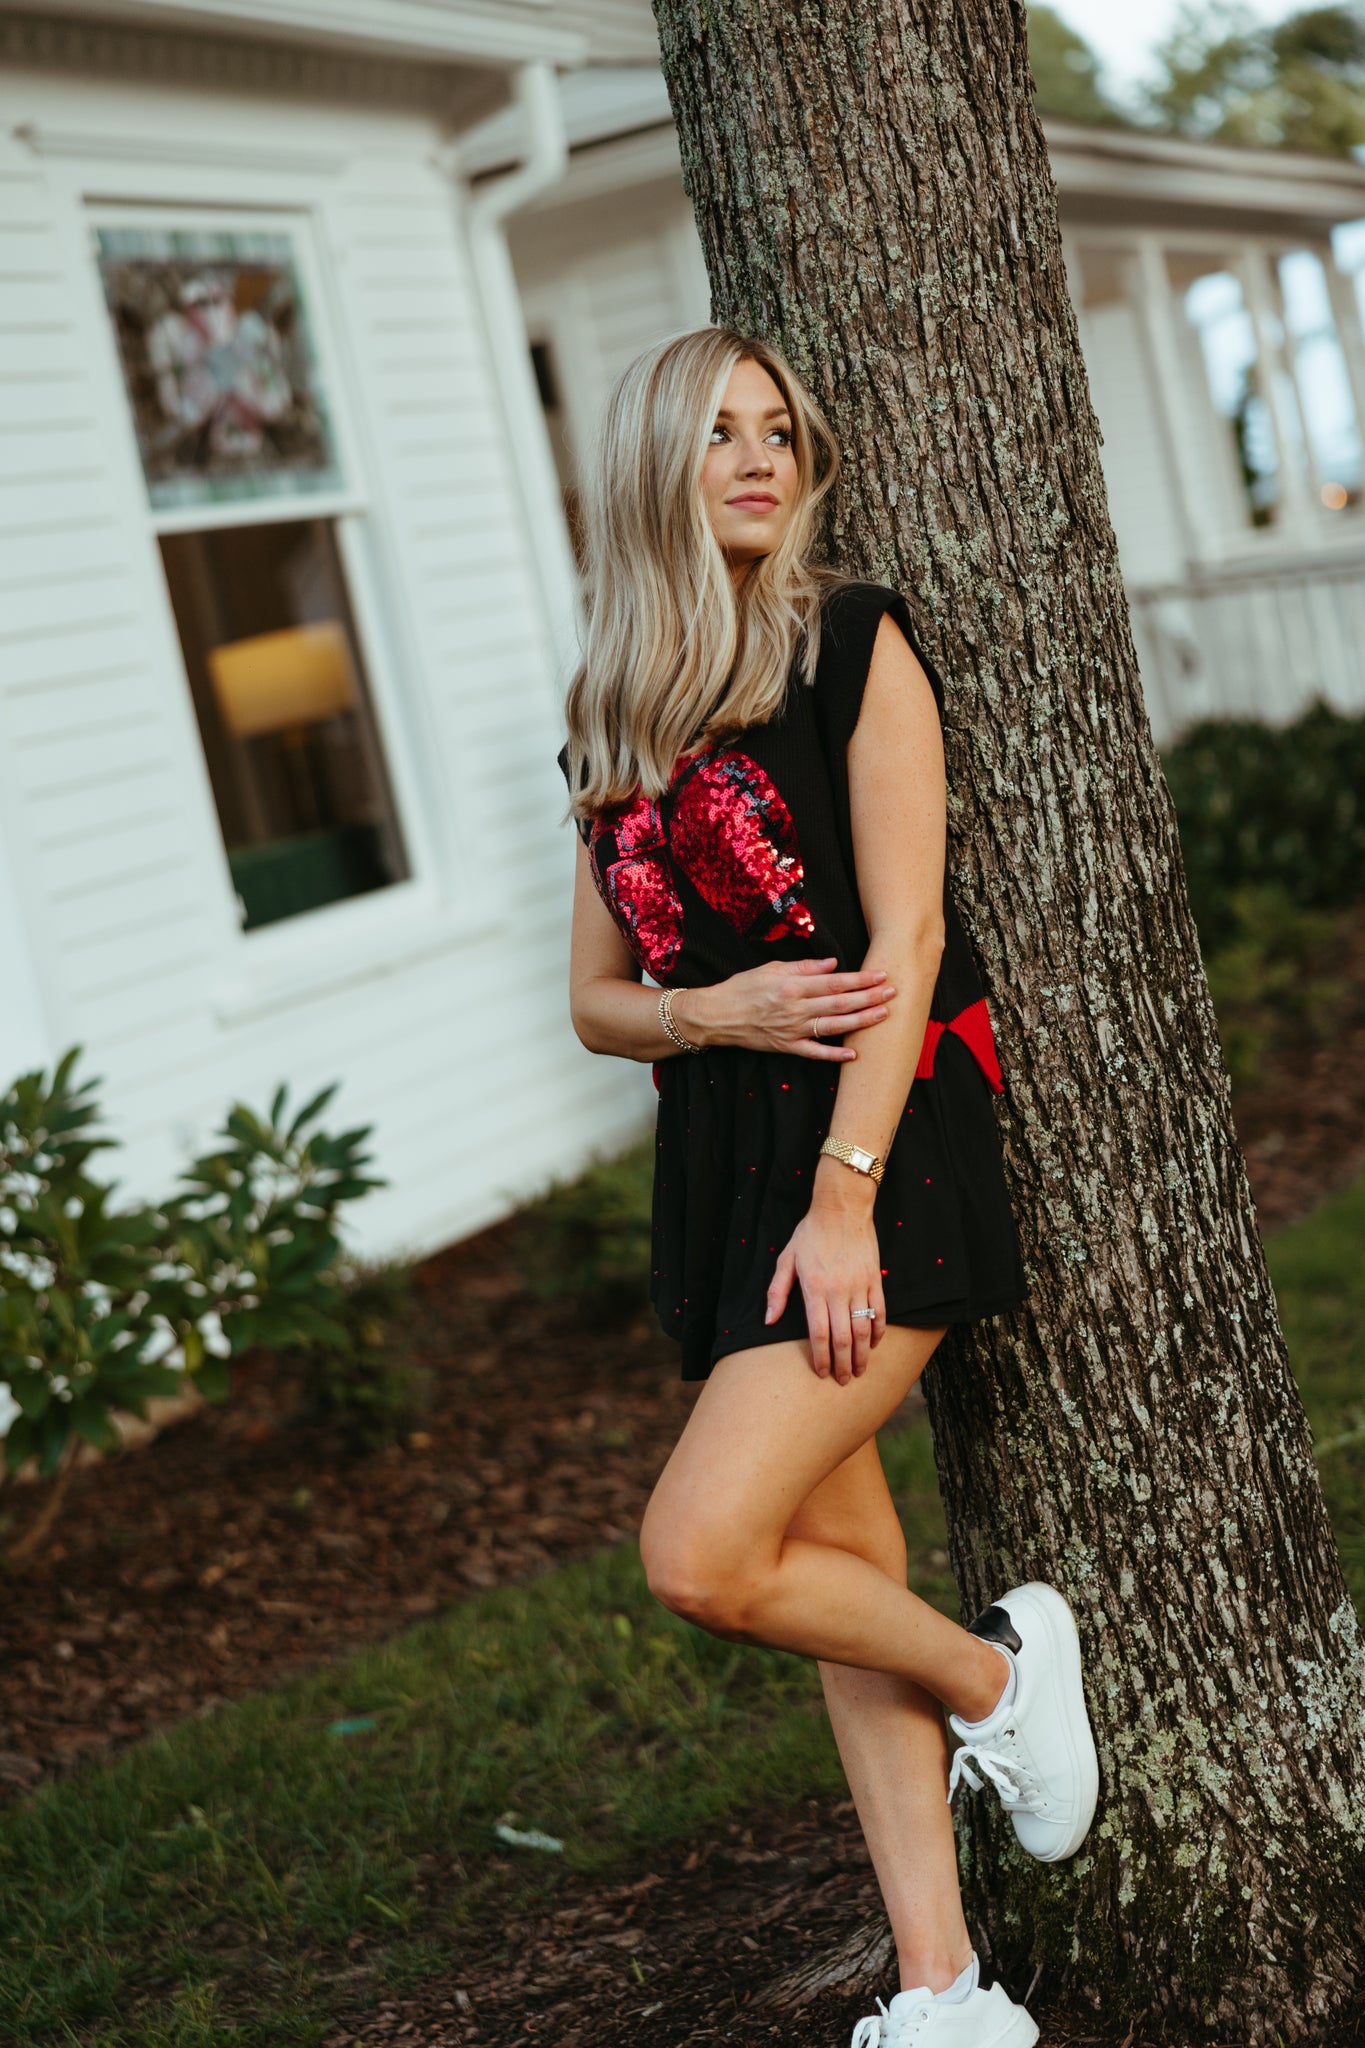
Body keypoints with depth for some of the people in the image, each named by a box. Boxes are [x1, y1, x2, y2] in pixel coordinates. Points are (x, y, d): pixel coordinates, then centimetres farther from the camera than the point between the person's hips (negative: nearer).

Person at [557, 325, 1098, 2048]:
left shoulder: (854, 644, -2)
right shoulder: (612, 721, 13)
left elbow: (906, 939, -10)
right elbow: (597, 1001, 14)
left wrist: (845, 1195, -17)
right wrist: (720, 1011, -8)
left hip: (883, 1132, -6)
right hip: (723, 1159, 6)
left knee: (701, 1554, -17)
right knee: (845, 1568, 7)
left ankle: (998, 1670, 10)